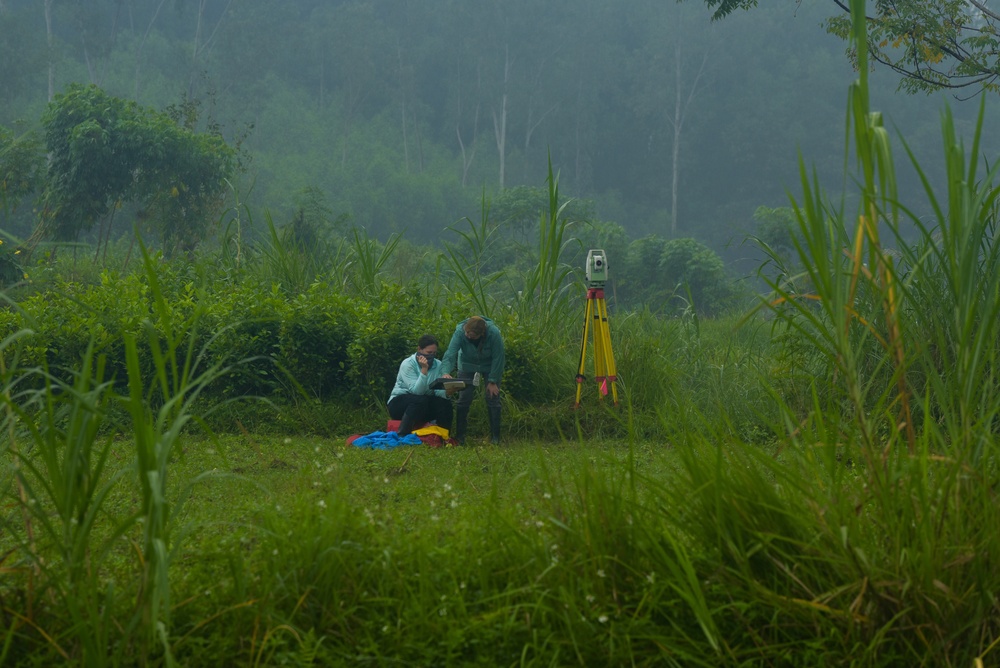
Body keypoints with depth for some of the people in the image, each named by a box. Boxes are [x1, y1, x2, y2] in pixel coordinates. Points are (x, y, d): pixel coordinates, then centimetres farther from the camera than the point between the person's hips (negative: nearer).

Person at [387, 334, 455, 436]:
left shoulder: (438, 365, -1)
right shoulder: (407, 364, -16)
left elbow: (439, 391, -11)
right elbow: (416, 391, -27)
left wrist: (447, 392, -34)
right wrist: (424, 369, -35)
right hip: (399, 404, -5)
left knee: (445, 403, -22)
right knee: (420, 400, -35)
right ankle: (401, 436, -36)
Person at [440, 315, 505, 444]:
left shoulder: (494, 333, -33)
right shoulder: (460, 332, -31)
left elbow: (498, 358, -23)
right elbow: (450, 354, -38)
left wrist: (492, 381, -20)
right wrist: (446, 372, -56)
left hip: (490, 367, -1)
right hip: (468, 366, 1)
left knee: (492, 399, -7)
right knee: (463, 400, -6)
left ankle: (495, 437, 1)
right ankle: (459, 436, 1)